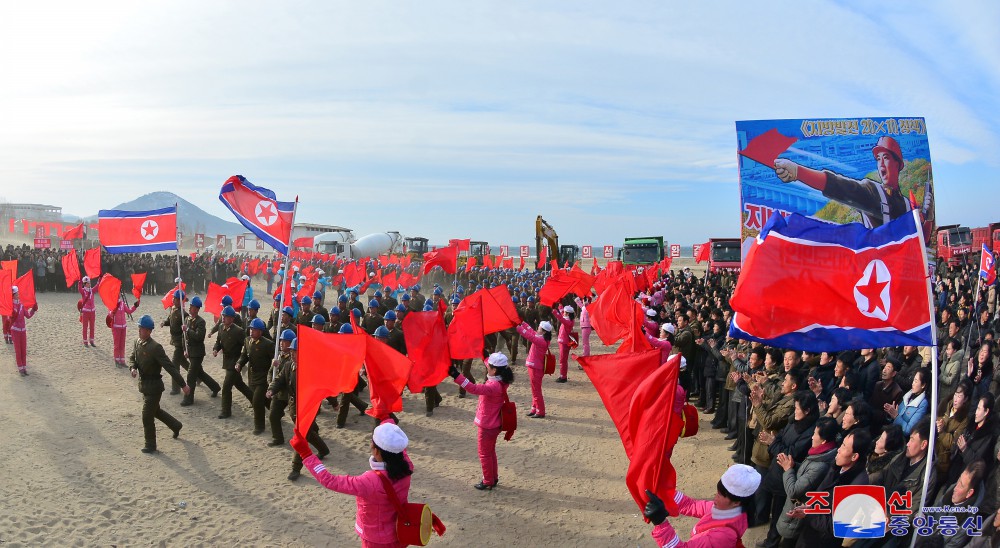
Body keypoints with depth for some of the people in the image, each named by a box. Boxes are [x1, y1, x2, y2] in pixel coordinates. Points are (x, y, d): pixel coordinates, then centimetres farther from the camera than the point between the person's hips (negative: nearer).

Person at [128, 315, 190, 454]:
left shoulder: (155, 347, -24)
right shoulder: (137, 343, 0)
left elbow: (169, 366, -24)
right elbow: (132, 358, 13)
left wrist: (183, 384, -24)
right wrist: (132, 368, -12)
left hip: (153, 386, -8)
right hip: (144, 384, 8)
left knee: (147, 416, -1)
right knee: (155, 410, 24)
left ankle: (150, 445, 16)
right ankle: (176, 425, 44)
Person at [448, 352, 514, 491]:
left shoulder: (494, 386, -32)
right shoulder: (500, 382, -5)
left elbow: (474, 388, -46)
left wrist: (456, 375, -50)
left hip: (487, 426, -9)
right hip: (493, 424, 9)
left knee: (485, 453, 10)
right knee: (490, 451, 24)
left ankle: (488, 482, 24)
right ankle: (493, 478, 38)